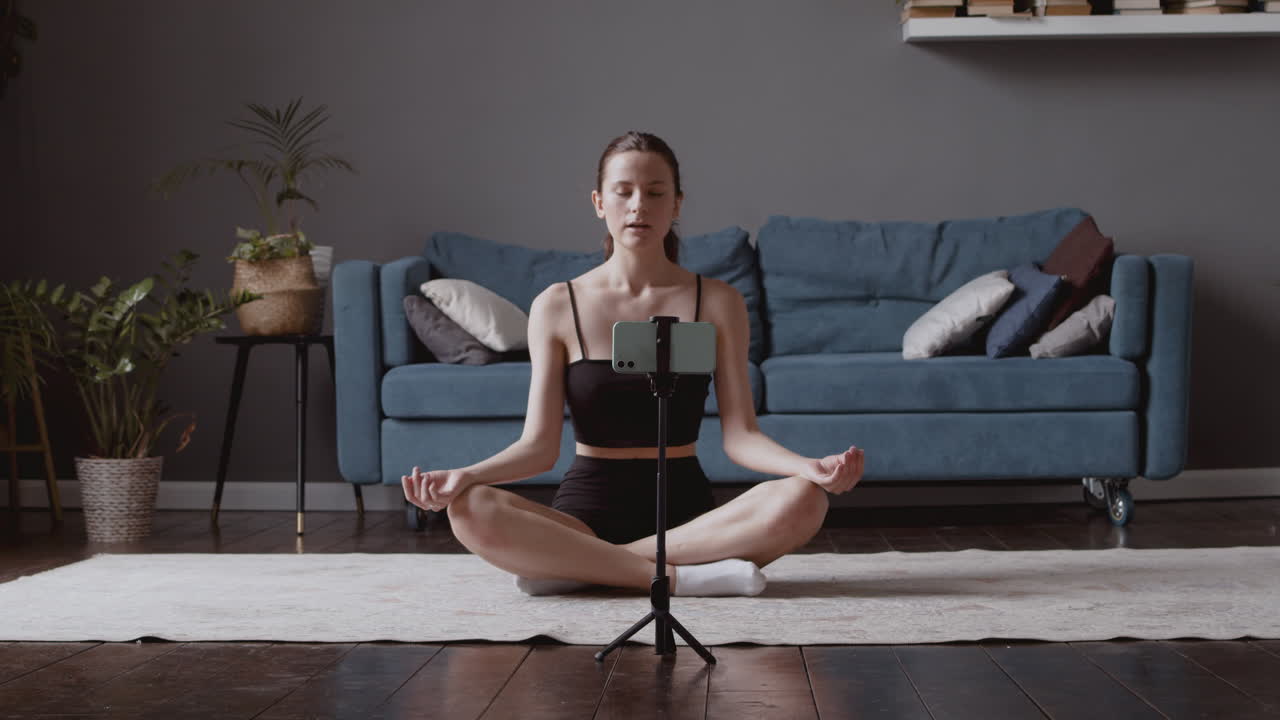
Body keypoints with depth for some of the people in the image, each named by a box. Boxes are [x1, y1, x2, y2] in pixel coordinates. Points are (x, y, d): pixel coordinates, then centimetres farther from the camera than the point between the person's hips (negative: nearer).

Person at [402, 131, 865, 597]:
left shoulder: (718, 302, 4)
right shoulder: (557, 306, 3)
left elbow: (740, 435, -2)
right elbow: (539, 445, -2)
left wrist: (811, 467, -22)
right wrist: (465, 475, -21)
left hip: (687, 511, 1)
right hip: (587, 507, -1)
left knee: (802, 500, -30)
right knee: (470, 510, -31)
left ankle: (576, 567, -23)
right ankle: (679, 576, -26)